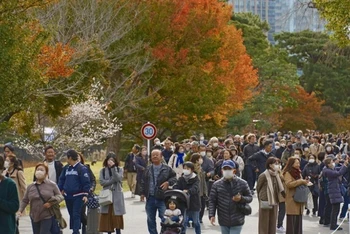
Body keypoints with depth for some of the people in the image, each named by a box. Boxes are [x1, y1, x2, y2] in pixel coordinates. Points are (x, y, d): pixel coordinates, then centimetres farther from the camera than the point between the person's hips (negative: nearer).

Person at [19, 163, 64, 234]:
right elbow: (25, 200, 6)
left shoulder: (52, 185, -3)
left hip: (48, 216, -4)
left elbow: (60, 196, 1)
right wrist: (20, 210, -9)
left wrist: (51, 202, -15)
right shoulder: (30, 186, 5)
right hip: (35, 217, 4)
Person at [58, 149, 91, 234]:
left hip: (78, 196, -6)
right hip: (68, 196, 6)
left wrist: (85, 195, -16)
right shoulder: (66, 168, 10)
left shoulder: (81, 168, -10)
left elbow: (86, 182, -11)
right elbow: (61, 179, 16)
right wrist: (60, 190, 6)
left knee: (76, 215, -9)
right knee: (71, 215, 13)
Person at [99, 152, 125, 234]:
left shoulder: (119, 169, 4)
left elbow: (118, 179, -14)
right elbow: (102, 182, -5)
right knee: (107, 215, 1)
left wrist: (113, 167, -17)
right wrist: (113, 180, -13)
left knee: (117, 215, -2)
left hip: (117, 195, -1)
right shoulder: (103, 170, 7)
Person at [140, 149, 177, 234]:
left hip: (162, 198, -4)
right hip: (150, 198, 4)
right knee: (150, 220, 11)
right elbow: (143, 182, 16)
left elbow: (174, 177, 3)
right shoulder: (148, 169, 10)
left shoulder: (167, 169, -1)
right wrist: (143, 192, 7)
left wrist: (168, 182, -15)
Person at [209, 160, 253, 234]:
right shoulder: (216, 185, 0)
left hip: (237, 221, -2)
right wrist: (211, 215, -11)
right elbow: (212, 201, 0)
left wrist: (241, 199, -18)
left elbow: (250, 198, 3)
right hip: (223, 221, 3)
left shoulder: (242, 183, -3)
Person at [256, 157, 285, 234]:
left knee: (272, 225, 11)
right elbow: (258, 188, -2)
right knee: (264, 225, 0)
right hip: (265, 203, -6)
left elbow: (280, 189, 11)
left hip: (274, 203, 6)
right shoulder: (263, 175, -11)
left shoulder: (277, 175, 7)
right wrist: (261, 200, 6)